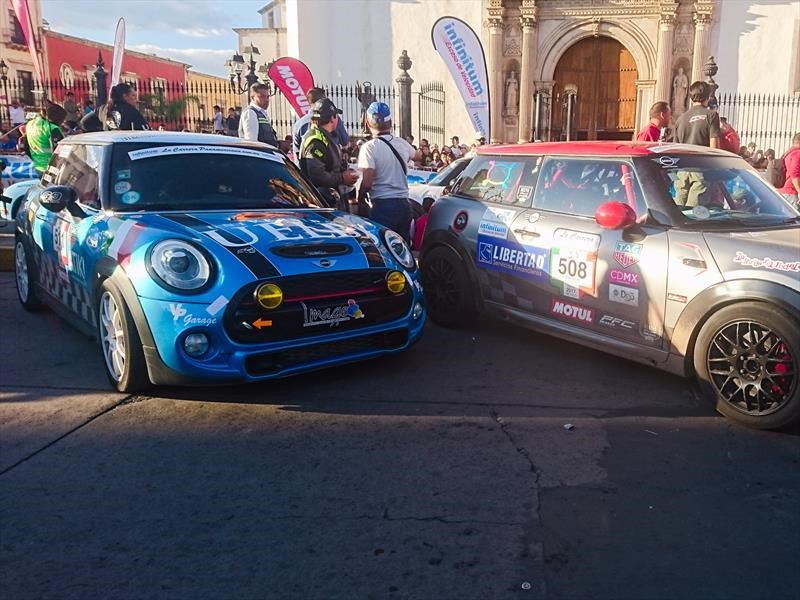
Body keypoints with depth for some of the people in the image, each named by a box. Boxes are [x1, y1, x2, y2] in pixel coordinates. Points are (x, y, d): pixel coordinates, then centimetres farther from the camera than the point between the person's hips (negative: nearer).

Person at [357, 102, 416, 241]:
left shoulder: (369, 147, -12)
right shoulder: (402, 143, 8)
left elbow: (367, 183, -17)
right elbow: (416, 155, 31)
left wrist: (359, 197, 1)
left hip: (383, 205, -6)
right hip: (404, 203, 6)